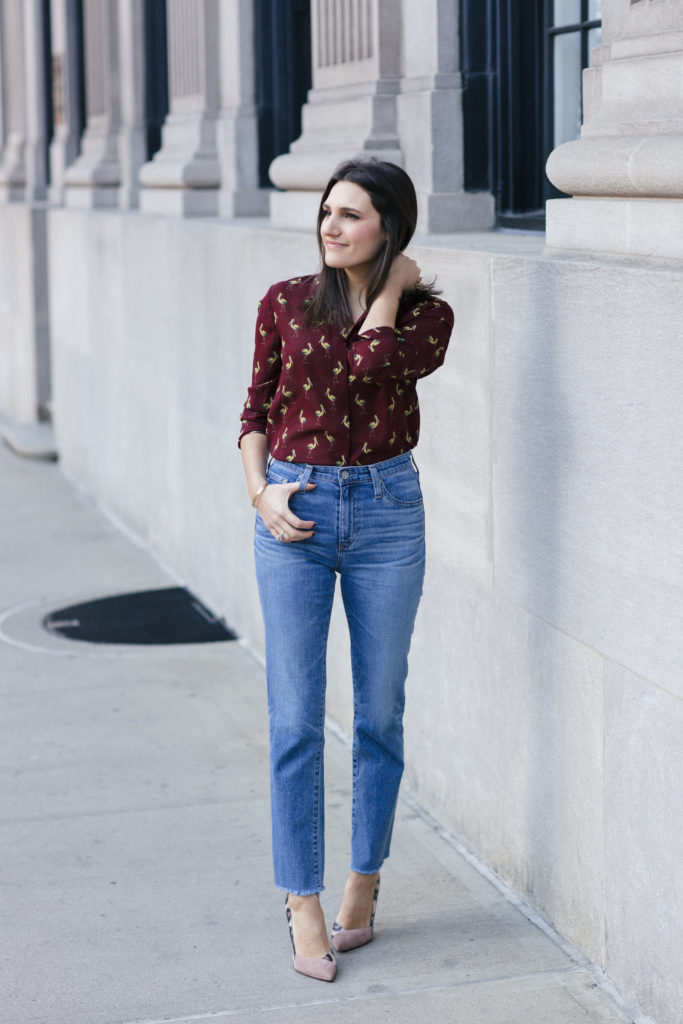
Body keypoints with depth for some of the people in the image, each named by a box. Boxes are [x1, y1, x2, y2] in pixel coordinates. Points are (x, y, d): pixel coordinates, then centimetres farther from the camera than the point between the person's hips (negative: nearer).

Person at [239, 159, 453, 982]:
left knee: (380, 710, 8)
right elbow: (257, 409, 8)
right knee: (295, 719, -1)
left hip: (386, 511, 0)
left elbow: (375, 362, -20)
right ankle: (304, 907, 8)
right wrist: (260, 490, -7)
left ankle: (364, 885, 24)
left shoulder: (426, 314, 0)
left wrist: (393, 285, -8)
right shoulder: (285, 303, 3)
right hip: (294, 511, 0)